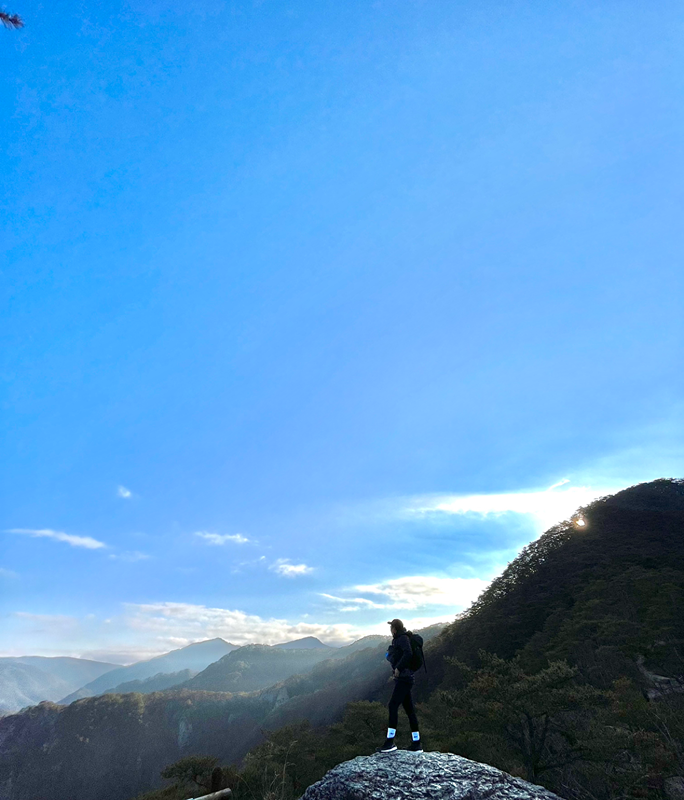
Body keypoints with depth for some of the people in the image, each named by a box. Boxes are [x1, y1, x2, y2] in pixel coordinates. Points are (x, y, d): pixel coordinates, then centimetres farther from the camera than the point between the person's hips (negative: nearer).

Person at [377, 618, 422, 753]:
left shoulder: (403, 638, -9)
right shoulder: (397, 640, 18)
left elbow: (408, 653, -26)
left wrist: (398, 668, -22)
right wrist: (390, 656, 20)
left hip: (404, 677, -10)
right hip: (400, 678, 10)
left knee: (393, 705, -14)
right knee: (409, 709, 9)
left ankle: (390, 741, -15)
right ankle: (417, 743, 11)